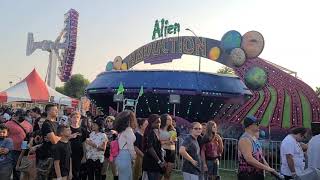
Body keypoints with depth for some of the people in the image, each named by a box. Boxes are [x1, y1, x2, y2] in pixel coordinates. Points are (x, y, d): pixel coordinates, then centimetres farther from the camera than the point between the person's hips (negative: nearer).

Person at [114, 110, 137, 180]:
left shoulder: (121, 130, 13)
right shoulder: (128, 129, -13)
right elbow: (130, 146, -13)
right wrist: (133, 158, 1)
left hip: (121, 157, 9)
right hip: (125, 157, -9)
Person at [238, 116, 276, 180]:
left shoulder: (255, 139, 13)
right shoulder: (245, 139, -18)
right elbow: (249, 159, -28)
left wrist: (269, 168, 7)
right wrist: (266, 168, -23)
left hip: (258, 174, 10)